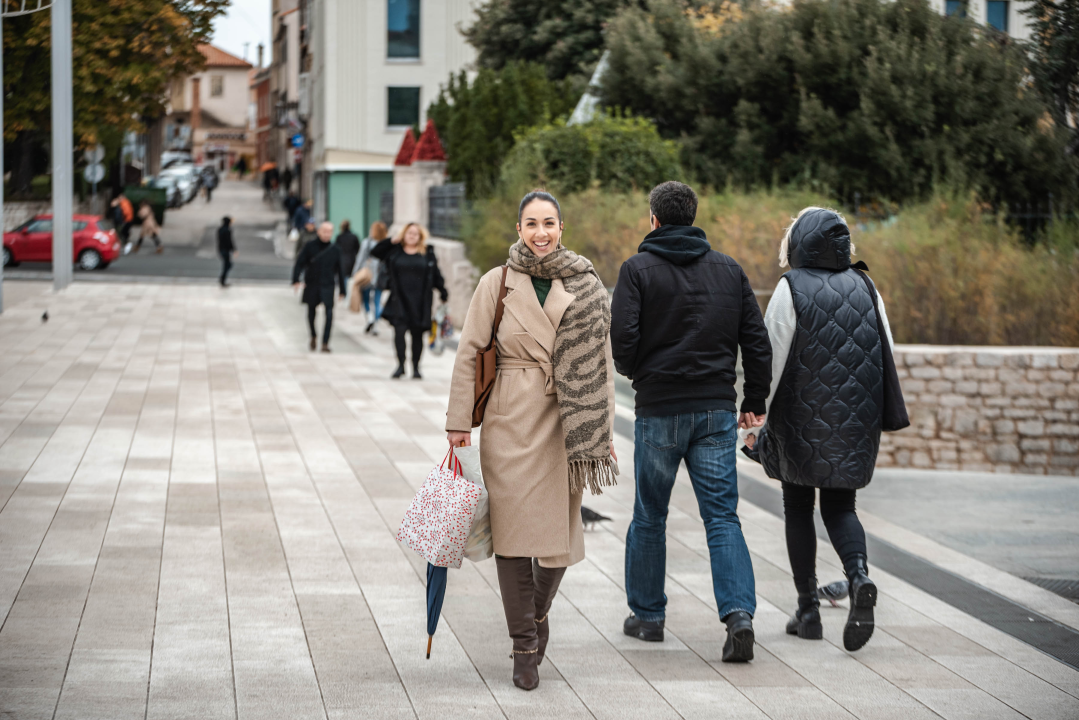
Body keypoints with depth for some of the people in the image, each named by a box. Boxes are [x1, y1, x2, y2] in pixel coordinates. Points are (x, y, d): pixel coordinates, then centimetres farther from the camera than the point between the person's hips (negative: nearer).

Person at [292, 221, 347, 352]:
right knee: (311, 311, 12)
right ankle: (313, 335, 38)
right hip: (311, 286, 0)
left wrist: (342, 290, 10)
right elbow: (299, 264, -3)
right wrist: (296, 280, -18)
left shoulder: (335, 250, 4)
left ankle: (325, 342, -15)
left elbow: (340, 271, 9)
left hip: (327, 286, 0)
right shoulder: (310, 247, -1)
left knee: (329, 313, -16)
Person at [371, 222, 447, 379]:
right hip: (399, 300, 0)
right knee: (399, 330, -13)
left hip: (420, 301, 0)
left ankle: (416, 367, 17)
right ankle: (401, 365, -3)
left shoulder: (427, 253, 6)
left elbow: (436, 275, 9)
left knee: (417, 334, 7)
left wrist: (443, 294, 7)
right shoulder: (394, 251, 7)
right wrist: (392, 241, -6)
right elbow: (375, 252, 1)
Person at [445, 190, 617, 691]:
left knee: (561, 531, 0)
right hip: (510, 420, -1)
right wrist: (459, 422, -1)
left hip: (566, 420, 1)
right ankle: (524, 647, 8)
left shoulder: (586, 287, 5)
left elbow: (602, 361, 7)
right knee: (515, 528, -3)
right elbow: (469, 354, 3)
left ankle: (539, 609, 31)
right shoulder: (496, 284, 2)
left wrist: (602, 429, 4)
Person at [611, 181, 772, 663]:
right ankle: (739, 613, -15)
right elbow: (757, 340, 6)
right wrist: (754, 401, 14)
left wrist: (635, 372, 9)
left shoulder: (638, 269, -5)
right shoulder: (729, 270, 7)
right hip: (717, 409, 2)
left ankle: (647, 615, 21)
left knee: (649, 515, 12)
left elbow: (623, 339, -12)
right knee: (722, 515, 2)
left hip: (659, 408, -2)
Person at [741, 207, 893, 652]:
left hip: (802, 416, -3)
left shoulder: (791, 289, -10)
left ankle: (809, 610, 10)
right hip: (856, 418, 3)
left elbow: (772, 357, -13)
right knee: (839, 507, 11)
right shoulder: (864, 287, 4)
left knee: (798, 507, 11)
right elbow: (887, 353, 7)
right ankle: (858, 576, -18)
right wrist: (872, 411, 17)